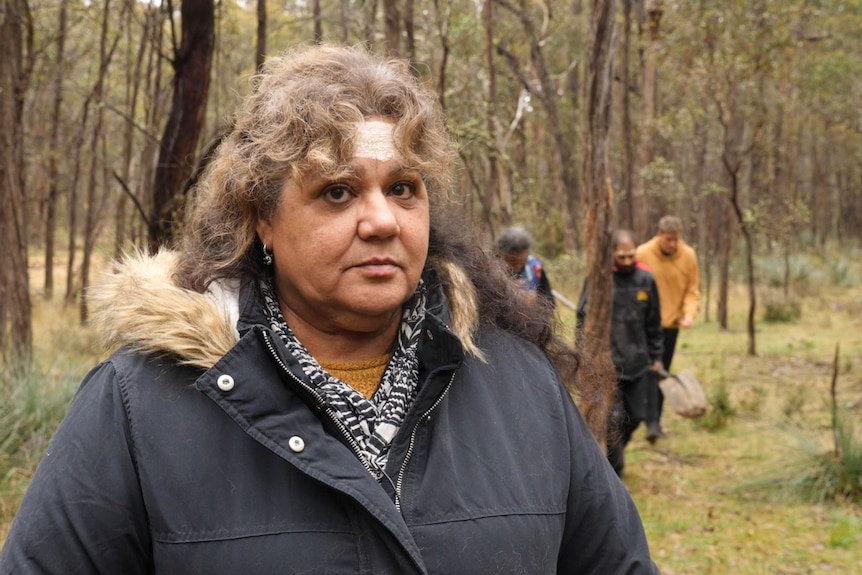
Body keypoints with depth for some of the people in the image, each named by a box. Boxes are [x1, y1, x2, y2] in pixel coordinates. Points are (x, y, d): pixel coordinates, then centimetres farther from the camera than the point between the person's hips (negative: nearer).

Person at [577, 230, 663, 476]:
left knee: (635, 416, 10)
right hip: (607, 362, -4)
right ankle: (615, 472, 5)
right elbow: (583, 318, -3)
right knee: (613, 419, -6)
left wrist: (656, 356, 13)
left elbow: (653, 322, 12)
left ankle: (616, 453, 36)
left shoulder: (646, 280, 4)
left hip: (638, 362, 4)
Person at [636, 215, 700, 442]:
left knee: (663, 372, 12)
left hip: (671, 323, 4)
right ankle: (652, 422, -14)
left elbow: (691, 289, 3)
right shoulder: (642, 254, -12)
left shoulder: (688, 255, -4)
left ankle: (656, 419, 22)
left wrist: (689, 313, -13)